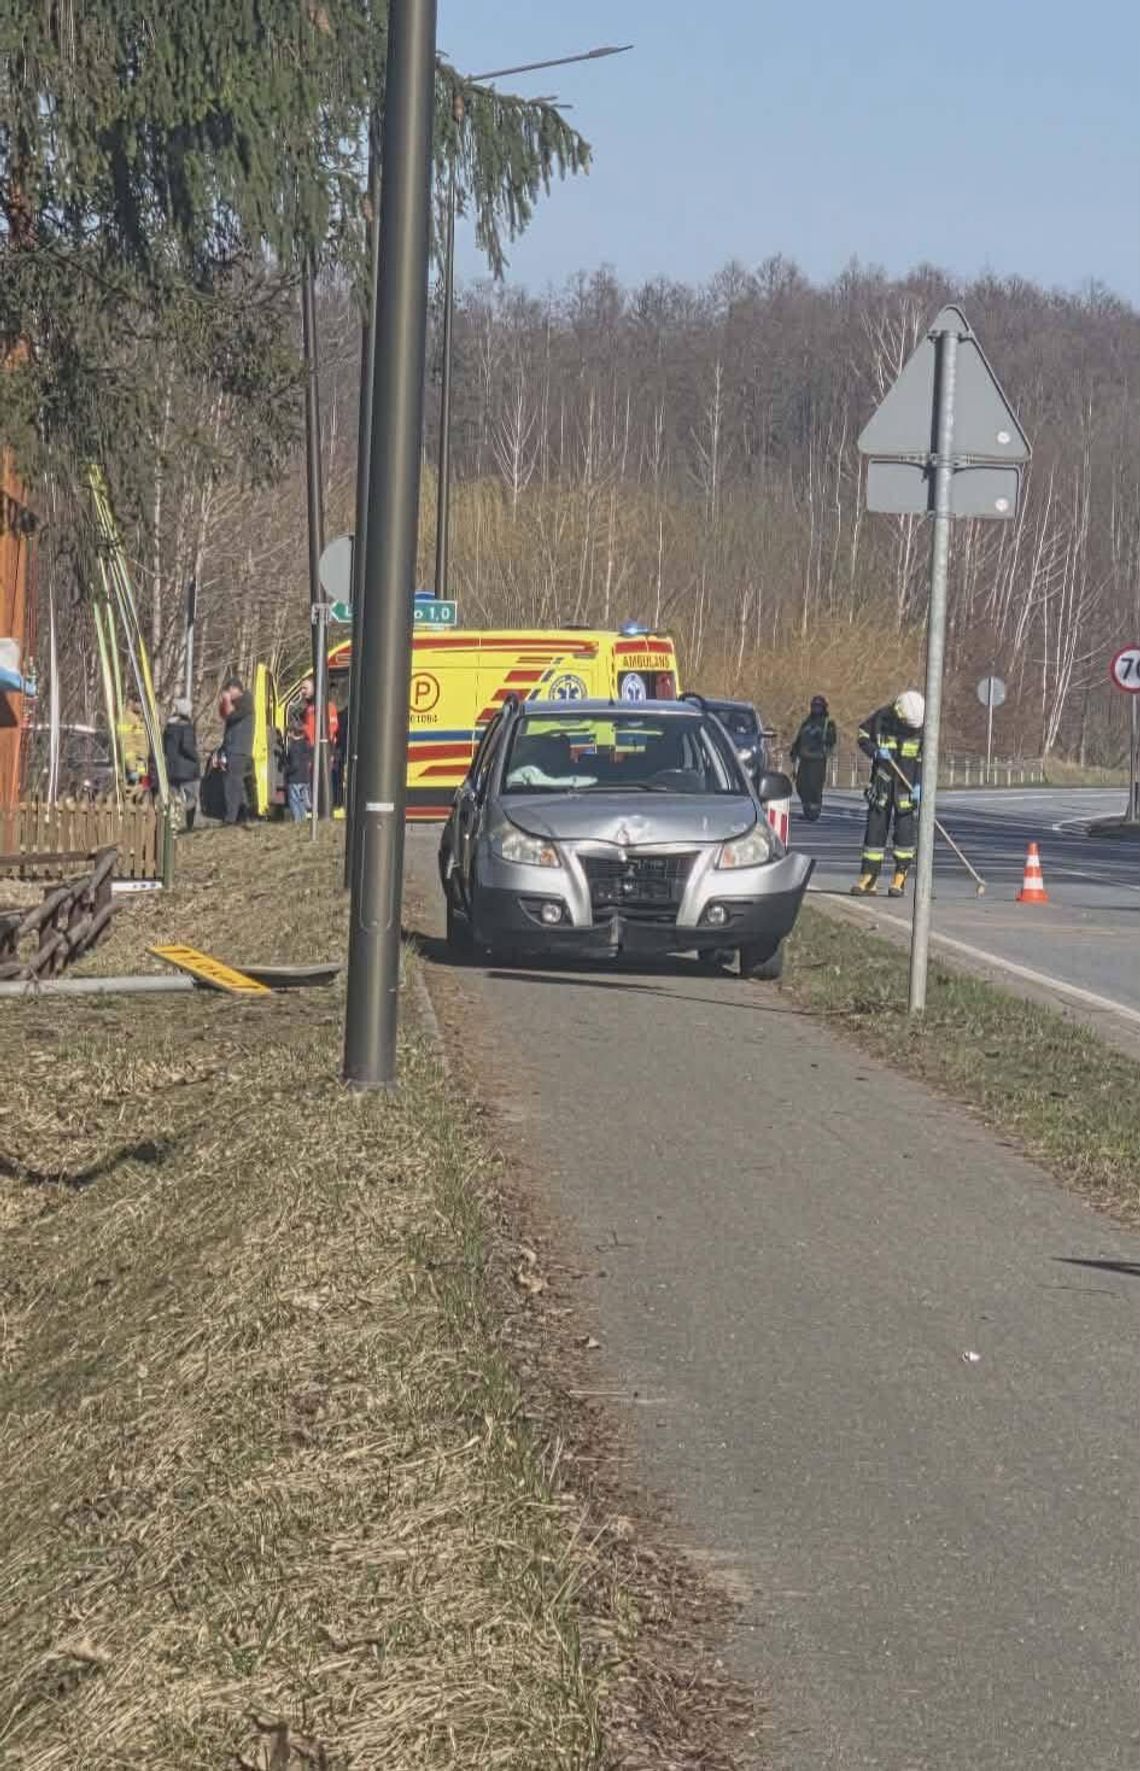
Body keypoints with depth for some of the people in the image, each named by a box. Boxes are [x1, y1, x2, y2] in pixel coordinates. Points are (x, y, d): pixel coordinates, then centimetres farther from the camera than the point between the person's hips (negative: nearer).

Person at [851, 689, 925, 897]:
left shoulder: (922, 726, -8)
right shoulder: (882, 717, -9)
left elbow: (924, 759, -6)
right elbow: (863, 736, 3)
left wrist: (919, 784, -15)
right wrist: (875, 751, -17)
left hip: (907, 784, -1)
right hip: (882, 781, 1)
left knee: (905, 829, -3)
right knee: (875, 825, 0)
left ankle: (900, 877, 6)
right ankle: (869, 878, 3)